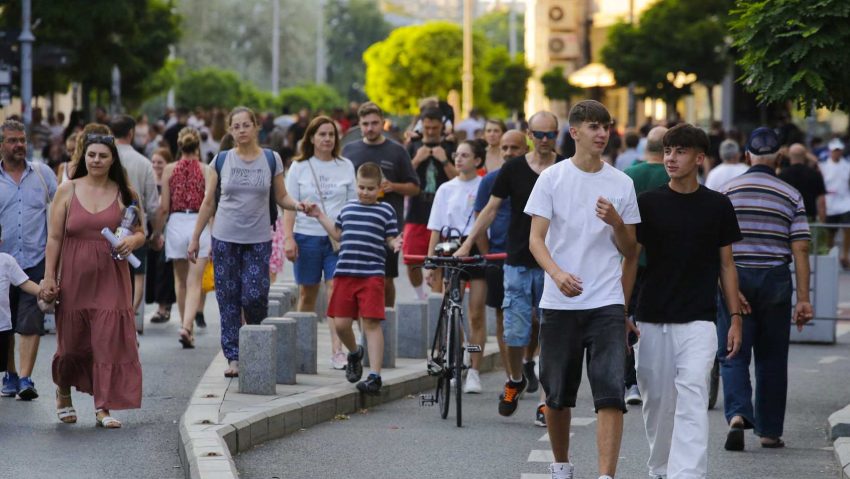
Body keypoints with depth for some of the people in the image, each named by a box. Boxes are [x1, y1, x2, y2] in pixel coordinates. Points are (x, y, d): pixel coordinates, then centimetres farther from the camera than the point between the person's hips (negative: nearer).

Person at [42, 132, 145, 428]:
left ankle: (103, 408, -2)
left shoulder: (124, 193, 5)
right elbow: (54, 237, 3)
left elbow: (140, 233, 9)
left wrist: (133, 240, -15)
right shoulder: (68, 190, 3)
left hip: (111, 281, 0)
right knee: (72, 342, 8)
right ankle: (63, 393, 35)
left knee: (109, 342, -7)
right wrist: (49, 277, -3)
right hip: (74, 278, 0)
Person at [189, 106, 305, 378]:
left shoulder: (271, 160, 3)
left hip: (258, 240, -1)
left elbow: (281, 197, 8)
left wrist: (297, 205, -14)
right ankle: (233, 357, 4)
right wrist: (195, 238, 6)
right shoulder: (222, 160, 3)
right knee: (228, 299, -1)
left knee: (254, 295, -10)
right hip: (225, 238, 1)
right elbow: (208, 203, 8)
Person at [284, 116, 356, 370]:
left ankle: (337, 351, -15)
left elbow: (353, 204, 11)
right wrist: (288, 238, -7)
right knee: (307, 294, 8)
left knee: (336, 292, -12)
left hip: (338, 239, 0)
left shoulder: (345, 166, 8)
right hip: (307, 237, 0)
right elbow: (290, 206, 3)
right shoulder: (299, 167, 5)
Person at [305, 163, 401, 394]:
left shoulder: (386, 210, 5)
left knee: (371, 323, -9)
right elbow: (338, 234, 26)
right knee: (341, 323, 3)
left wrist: (396, 244, -17)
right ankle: (354, 353, 35)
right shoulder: (348, 208, 15)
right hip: (344, 272, 4)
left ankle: (374, 376, -9)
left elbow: (390, 239, 4)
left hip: (372, 275, -4)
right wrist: (320, 216, 21)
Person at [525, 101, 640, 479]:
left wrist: (617, 222, -10)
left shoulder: (621, 184, 7)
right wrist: (558, 273, -24)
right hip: (558, 303, 0)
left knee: (610, 394, -13)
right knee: (557, 394, 10)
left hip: (606, 304, 0)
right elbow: (536, 239, -5)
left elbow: (630, 252, 11)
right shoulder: (552, 178, 1)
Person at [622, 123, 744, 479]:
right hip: (652, 321, 2)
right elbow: (631, 260, 6)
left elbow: (726, 265, 9)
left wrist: (735, 319, 4)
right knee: (656, 399, 10)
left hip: (698, 321, -2)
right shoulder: (648, 203, 3)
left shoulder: (717, 206, 3)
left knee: (692, 399, -15)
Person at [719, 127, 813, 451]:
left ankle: (737, 414, -22)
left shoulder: (728, 191, -1)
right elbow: (800, 248, -4)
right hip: (775, 279, 1)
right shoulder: (791, 195, 0)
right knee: (771, 359, 11)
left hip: (734, 278, -1)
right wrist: (803, 299, -3)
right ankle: (769, 430, 16)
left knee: (733, 355, 1)